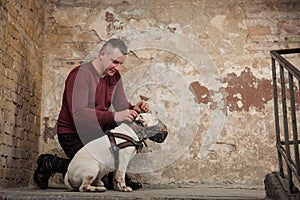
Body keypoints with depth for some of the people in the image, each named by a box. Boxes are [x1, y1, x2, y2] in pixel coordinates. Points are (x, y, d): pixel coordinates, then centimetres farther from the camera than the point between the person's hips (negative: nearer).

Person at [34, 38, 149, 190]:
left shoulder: (114, 76, 4)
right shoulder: (80, 75, -21)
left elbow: (122, 106, 2)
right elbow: (79, 114, -32)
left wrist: (134, 109, -22)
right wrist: (114, 116, -40)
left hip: (96, 131, 8)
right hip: (72, 134, -7)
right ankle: (50, 164, 2)